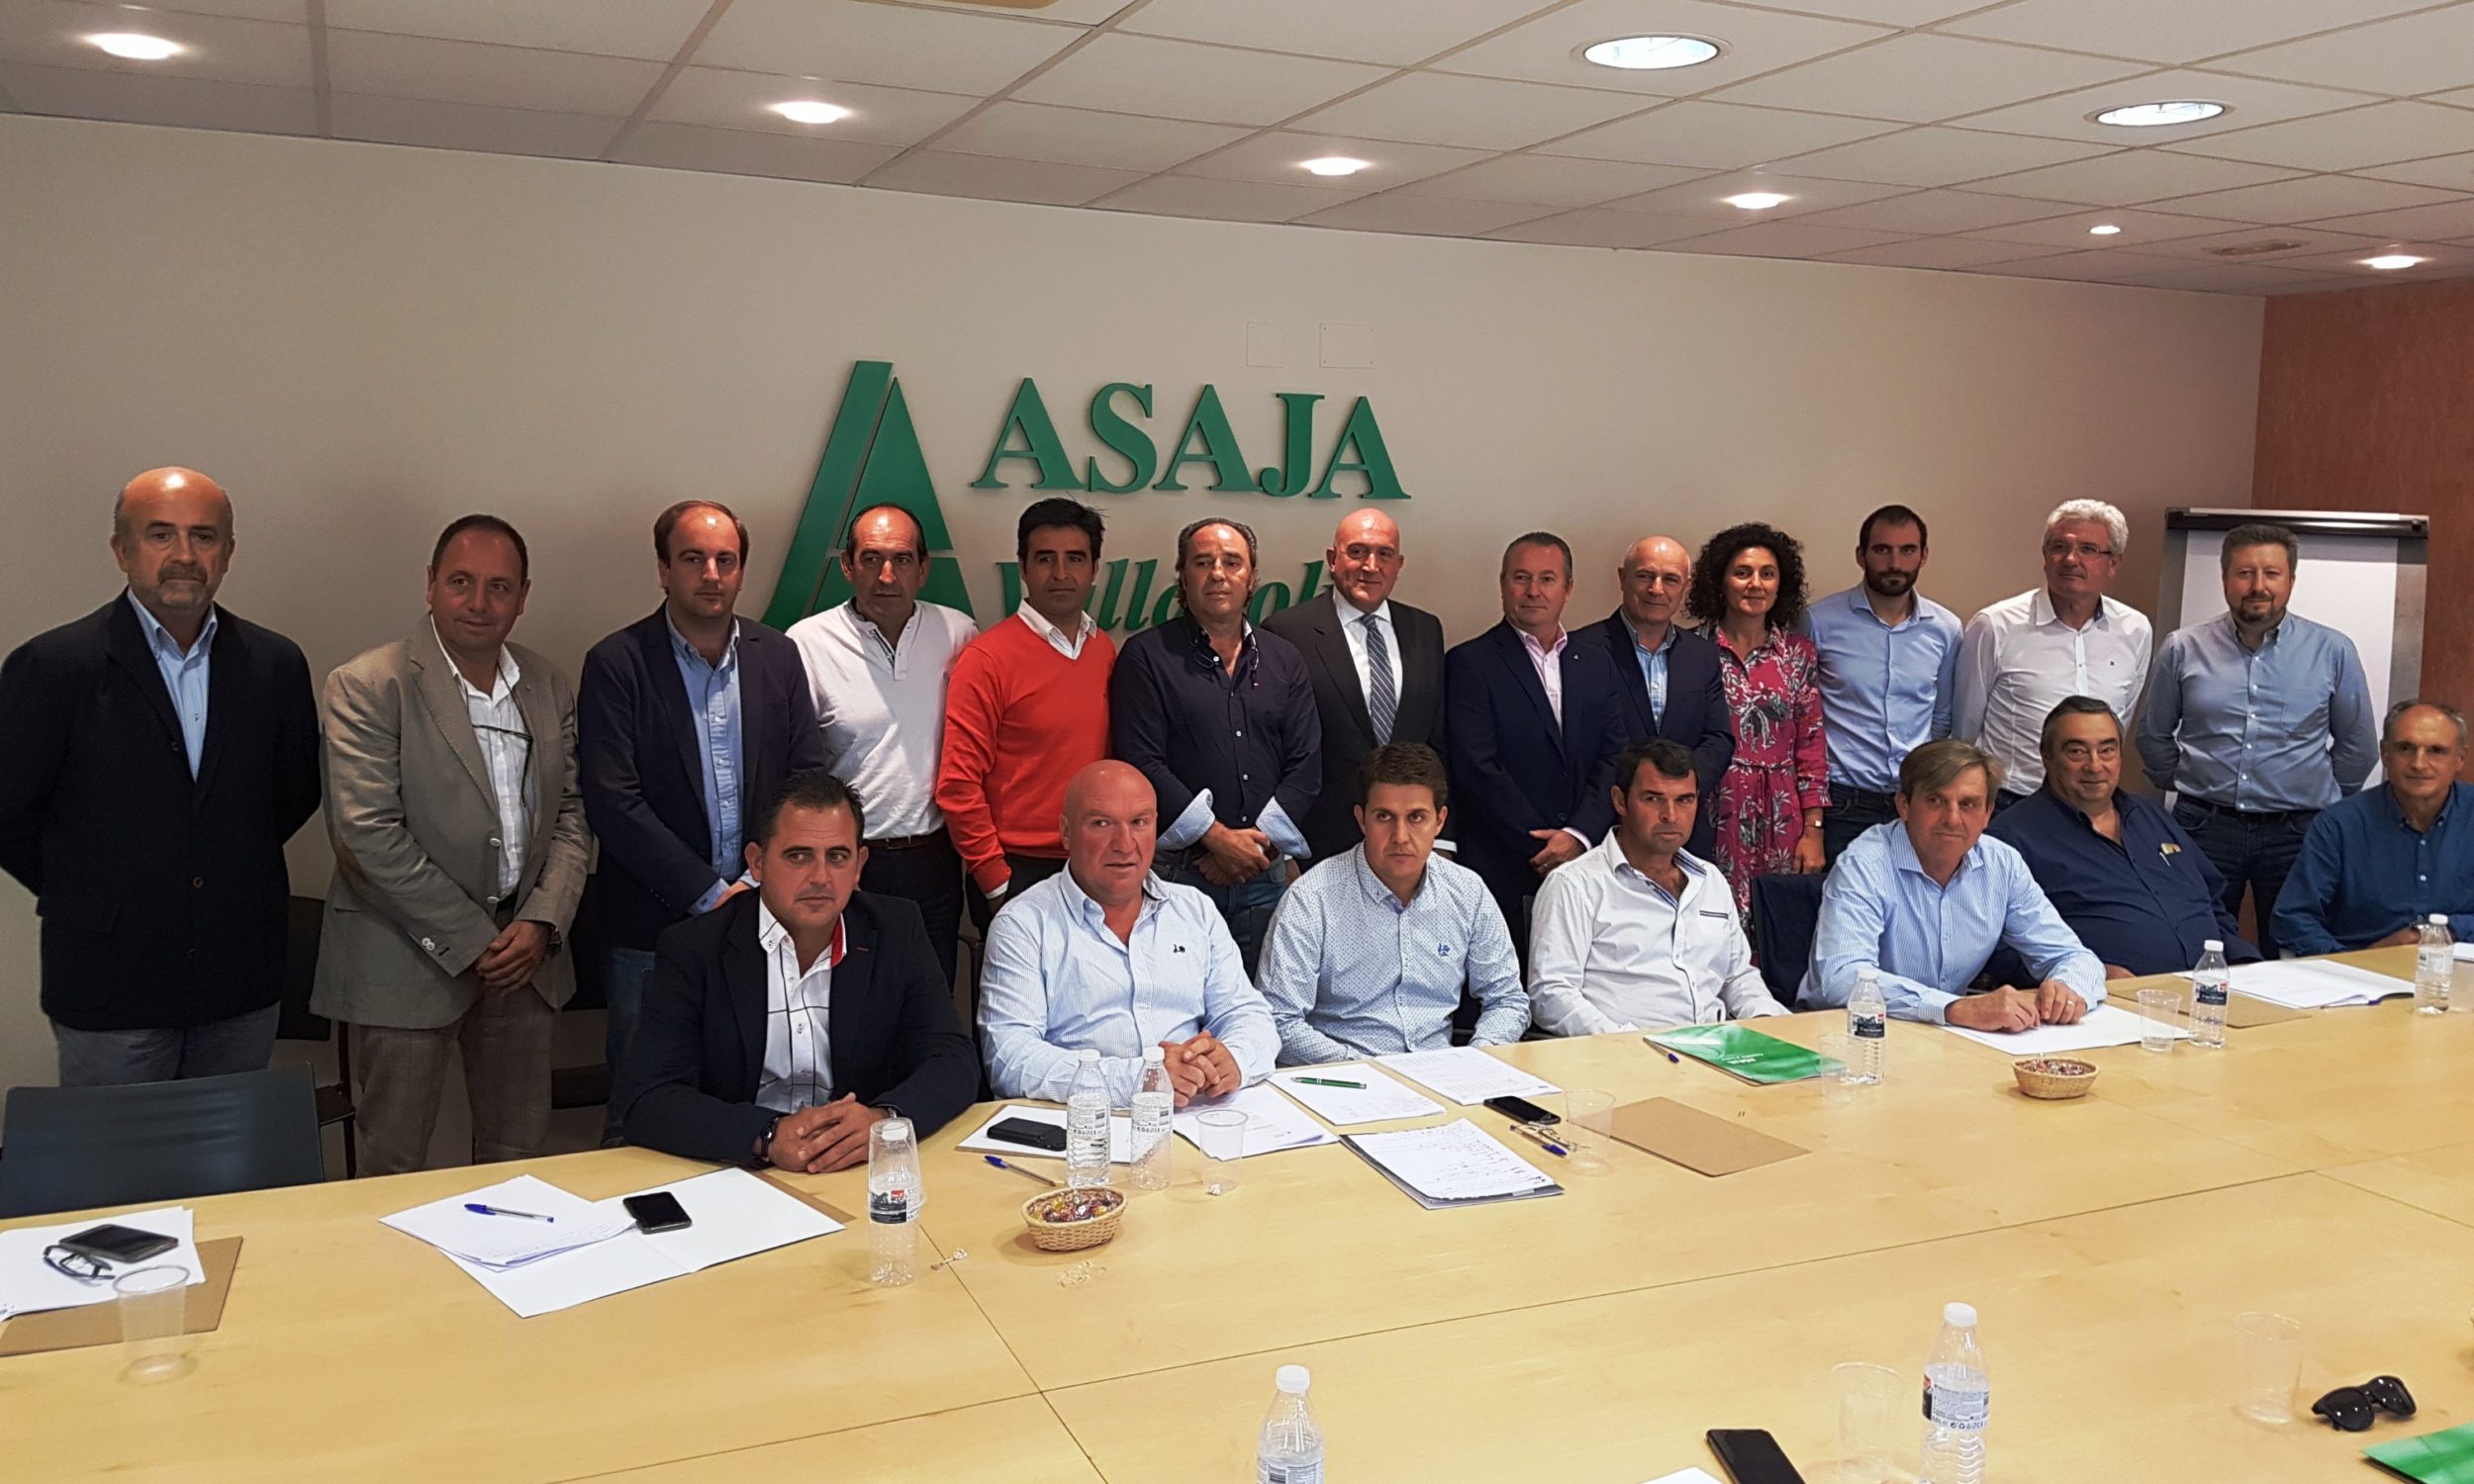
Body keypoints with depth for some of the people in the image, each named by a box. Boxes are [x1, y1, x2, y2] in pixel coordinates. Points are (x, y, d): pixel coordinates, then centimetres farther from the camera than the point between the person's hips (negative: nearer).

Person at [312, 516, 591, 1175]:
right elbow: (367, 835, -14)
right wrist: (471, 942, -14)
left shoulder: (550, 689, 9)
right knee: (395, 1164, 4)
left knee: (519, 1151, 11)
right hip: (407, 959, -4)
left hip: (523, 951, 5)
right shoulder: (367, 686, -8)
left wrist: (542, 922, -4)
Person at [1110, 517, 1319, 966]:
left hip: (1264, 875, 4)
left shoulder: (1284, 660, 14)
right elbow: (1141, 764, -8)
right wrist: (1218, 838, -12)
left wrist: (1258, 841, -6)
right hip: (1178, 874, -3)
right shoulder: (1147, 656, 2)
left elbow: (1306, 766, 7)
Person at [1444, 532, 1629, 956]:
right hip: (1504, 876, -4)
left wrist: (1578, 835, -9)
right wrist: (1542, 849, -11)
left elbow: (1615, 759, 7)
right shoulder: (1470, 663, -1)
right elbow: (1477, 769, -9)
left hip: (1586, 863, 4)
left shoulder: (1596, 663, 15)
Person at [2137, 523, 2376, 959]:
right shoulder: (2182, 649, 2)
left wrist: (2322, 800, 11)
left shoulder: (2333, 651, 1)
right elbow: (2154, 736, 13)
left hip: (2297, 835, 0)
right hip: (2205, 827, 0)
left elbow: (2358, 745, 10)